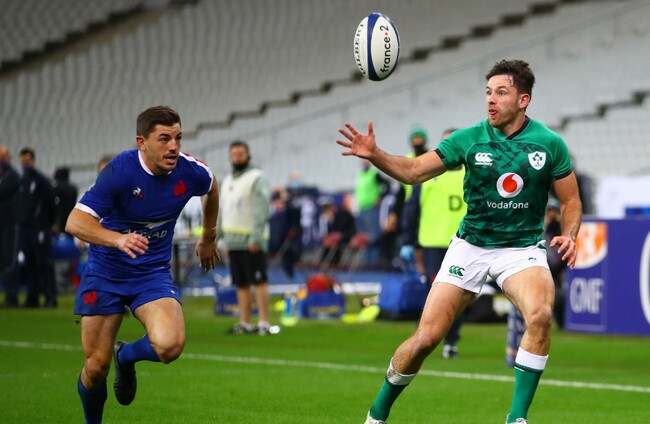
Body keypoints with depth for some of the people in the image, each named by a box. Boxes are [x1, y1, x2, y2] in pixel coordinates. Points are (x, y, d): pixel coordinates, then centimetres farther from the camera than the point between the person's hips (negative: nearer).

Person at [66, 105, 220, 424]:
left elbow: (211, 187, 17)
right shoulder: (120, 171, -22)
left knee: (169, 345, -25)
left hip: (153, 274, 2)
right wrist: (118, 239, -47)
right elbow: (75, 222, -30)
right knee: (96, 366, -1)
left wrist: (208, 237, 28)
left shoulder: (189, 171, -11)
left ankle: (126, 356, 10)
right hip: (105, 273, -2)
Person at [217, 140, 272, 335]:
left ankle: (263, 323, -11)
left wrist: (256, 238, -22)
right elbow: (223, 212, 23)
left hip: (251, 243, -8)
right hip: (233, 242, 8)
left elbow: (261, 210, -14)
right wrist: (222, 238, 17)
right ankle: (245, 323, 10)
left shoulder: (257, 178, -5)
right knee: (241, 284, 8)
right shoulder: (228, 180, 20)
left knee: (259, 282, -9)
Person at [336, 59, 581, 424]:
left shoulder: (550, 144, -6)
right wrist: (374, 154, -23)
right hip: (471, 246, 1)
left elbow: (571, 202, 3)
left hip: (523, 248, -1)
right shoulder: (470, 139, -6)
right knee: (426, 338, -4)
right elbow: (413, 171, -6)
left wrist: (568, 236, -17)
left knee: (541, 314, -32)